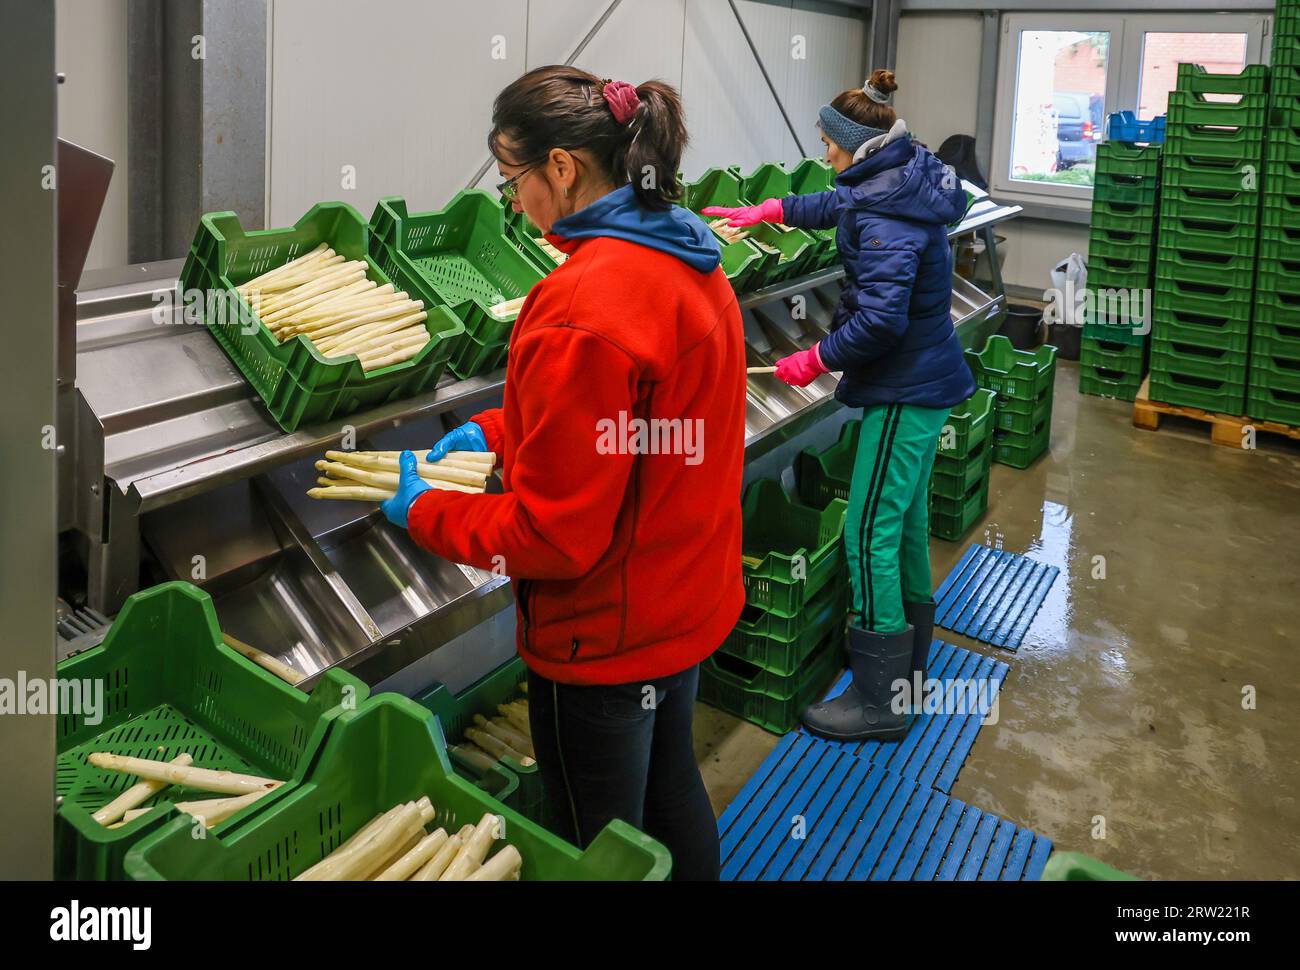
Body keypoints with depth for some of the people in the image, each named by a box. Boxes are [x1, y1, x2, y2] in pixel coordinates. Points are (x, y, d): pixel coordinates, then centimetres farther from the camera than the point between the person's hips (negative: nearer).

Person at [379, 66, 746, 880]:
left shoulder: (583, 307, -28)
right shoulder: (689, 263, 1)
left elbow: (554, 534, -25)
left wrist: (423, 510, -10)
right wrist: (498, 429, 11)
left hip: (608, 641, -9)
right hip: (688, 602, 9)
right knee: (672, 791, 28)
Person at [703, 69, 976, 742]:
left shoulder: (889, 214, -23)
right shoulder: (900, 182, 8)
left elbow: (880, 319, -31)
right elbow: (840, 204, 30)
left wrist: (817, 359, -18)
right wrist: (772, 210, 29)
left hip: (905, 391, -11)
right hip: (926, 378, 11)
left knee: (868, 534, -6)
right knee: (905, 520, 20)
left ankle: (880, 700, 2)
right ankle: (909, 660, 36)